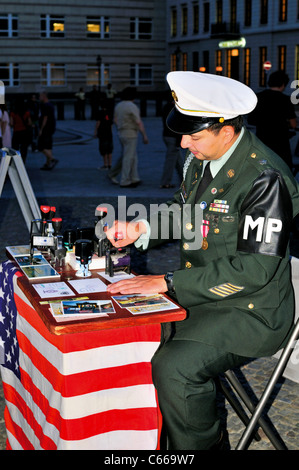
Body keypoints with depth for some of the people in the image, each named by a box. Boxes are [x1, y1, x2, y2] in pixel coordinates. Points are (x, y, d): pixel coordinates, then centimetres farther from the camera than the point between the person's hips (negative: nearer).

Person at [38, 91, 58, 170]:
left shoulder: (45, 106, -15)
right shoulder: (50, 105, 16)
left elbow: (45, 118, -20)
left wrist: (41, 129, -19)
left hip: (46, 129, -10)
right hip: (51, 128, 10)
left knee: (41, 146, -8)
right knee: (48, 147, 10)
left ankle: (52, 159, -16)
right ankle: (48, 164, 11)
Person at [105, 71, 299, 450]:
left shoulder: (265, 178, -23)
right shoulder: (200, 158, 3)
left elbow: (255, 268, -27)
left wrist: (168, 283, -26)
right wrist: (141, 230, 0)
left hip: (251, 310, -8)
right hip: (199, 295, 8)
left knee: (173, 368, -27)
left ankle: (205, 446, 1)